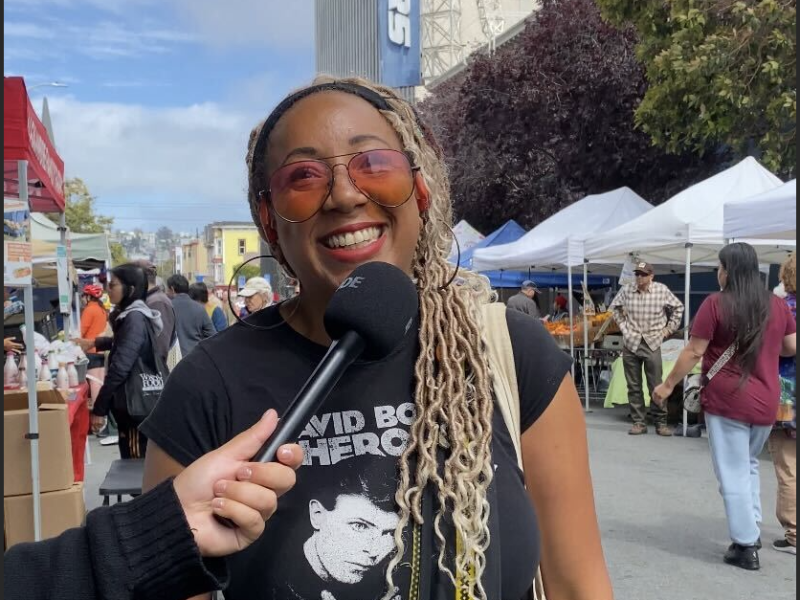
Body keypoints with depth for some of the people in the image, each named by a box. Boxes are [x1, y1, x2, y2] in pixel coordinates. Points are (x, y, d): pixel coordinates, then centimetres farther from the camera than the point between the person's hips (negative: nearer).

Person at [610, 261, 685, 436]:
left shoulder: (662, 290, -6)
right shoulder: (626, 291, -1)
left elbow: (678, 307, 8)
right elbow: (615, 307, 18)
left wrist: (669, 329, 5)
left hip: (652, 343, -2)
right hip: (630, 343, 2)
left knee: (656, 386, 0)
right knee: (634, 386, 6)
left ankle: (661, 422, 11)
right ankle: (639, 422, 14)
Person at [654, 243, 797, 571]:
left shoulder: (716, 303, -10)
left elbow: (694, 352, -10)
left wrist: (668, 385, 0)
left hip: (727, 400, -5)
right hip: (766, 401, 5)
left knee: (733, 473, 4)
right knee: (749, 464, 25)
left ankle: (746, 546, 9)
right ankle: (753, 530, 27)